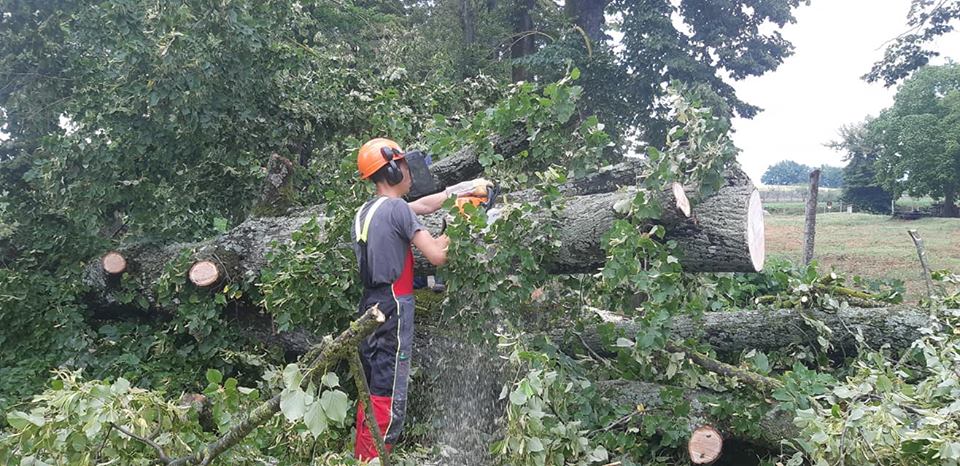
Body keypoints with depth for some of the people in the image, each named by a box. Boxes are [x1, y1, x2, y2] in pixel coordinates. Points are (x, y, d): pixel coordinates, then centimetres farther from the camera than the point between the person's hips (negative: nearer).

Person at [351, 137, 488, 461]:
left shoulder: (365, 211, 13)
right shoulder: (397, 208, -13)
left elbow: (422, 206, 22)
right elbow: (436, 256, -16)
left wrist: (458, 190, 23)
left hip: (370, 307, 9)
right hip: (394, 308, -9)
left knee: (372, 391, 16)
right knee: (389, 397, -4)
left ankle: (361, 457, 24)